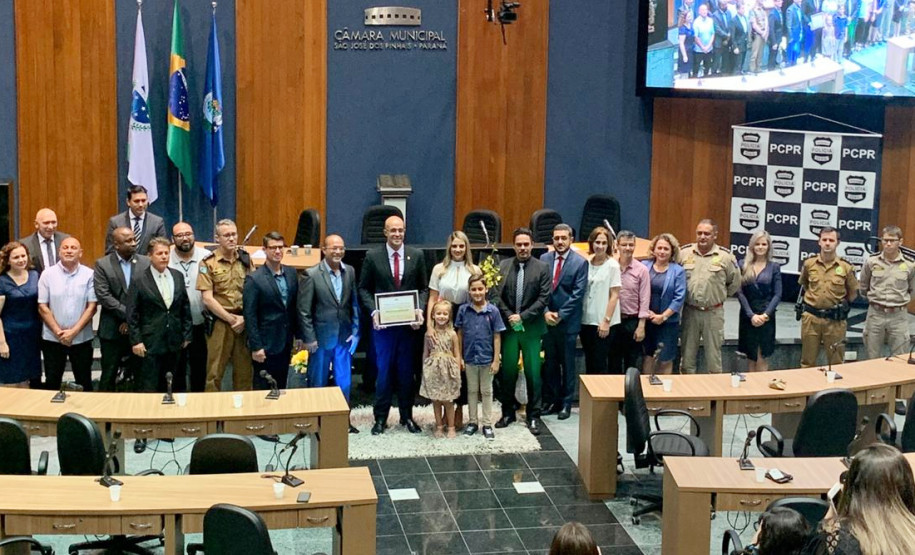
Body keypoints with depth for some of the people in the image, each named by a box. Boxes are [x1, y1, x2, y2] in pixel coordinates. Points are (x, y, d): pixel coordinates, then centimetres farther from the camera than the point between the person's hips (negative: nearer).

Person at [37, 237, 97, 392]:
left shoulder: (89, 275, -3)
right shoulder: (48, 274, -1)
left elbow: (92, 306, -4)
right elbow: (42, 307, -2)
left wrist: (74, 331, -11)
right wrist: (58, 332, -9)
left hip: (82, 339, 0)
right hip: (52, 338, 0)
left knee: (84, 383, 7)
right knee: (52, 383, 8)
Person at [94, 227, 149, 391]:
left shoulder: (145, 263, 3)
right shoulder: (102, 264, -2)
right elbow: (103, 295, -11)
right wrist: (128, 315, -15)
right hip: (113, 330, -1)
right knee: (109, 377, 7)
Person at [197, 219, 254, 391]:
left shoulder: (245, 259, 7)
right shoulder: (208, 263, -3)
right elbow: (207, 299, -7)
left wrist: (244, 318, -7)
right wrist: (231, 318, -9)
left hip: (244, 323, 3)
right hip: (220, 322, -3)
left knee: (244, 371, 7)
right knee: (215, 371, 1)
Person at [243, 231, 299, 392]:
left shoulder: (291, 274, 5)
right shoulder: (254, 279, -12)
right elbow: (249, 316, -13)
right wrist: (256, 347, -15)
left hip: (286, 343, 5)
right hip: (265, 345, -5)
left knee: (281, 388, 13)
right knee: (263, 390, 4)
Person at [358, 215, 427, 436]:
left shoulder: (416, 256, 3)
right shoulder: (373, 257, -2)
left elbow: (423, 288, 8)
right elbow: (364, 289, 3)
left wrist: (420, 310, -9)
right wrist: (374, 312, -11)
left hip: (408, 324, 2)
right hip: (383, 323, -2)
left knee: (406, 371, 9)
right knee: (383, 370, 2)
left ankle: (407, 416, 22)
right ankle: (380, 417, 13)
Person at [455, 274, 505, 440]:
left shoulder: (493, 311, -10)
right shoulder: (463, 310, -5)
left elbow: (497, 337, -6)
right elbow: (460, 334, 2)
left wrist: (496, 360, -7)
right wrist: (459, 357, 1)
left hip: (487, 358, -2)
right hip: (469, 358, 2)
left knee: (486, 391, 11)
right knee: (472, 390, 15)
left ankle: (487, 424, 20)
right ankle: (473, 422, 27)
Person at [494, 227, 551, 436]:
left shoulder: (542, 268, -2)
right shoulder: (503, 266, 4)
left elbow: (543, 298, -5)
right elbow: (498, 296, 3)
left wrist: (522, 316, -11)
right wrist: (509, 316, -9)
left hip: (531, 327, -2)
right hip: (509, 326, 2)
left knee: (533, 372, 1)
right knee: (508, 370, 6)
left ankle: (533, 416, 10)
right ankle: (508, 412, 20)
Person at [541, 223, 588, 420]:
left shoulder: (580, 262, -6)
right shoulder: (544, 259, 5)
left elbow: (578, 294, -9)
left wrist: (560, 315, -12)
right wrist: (546, 312, -8)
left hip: (568, 322, -3)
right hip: (547, 320, 3)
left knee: (567, 364, 5)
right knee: (549, 363, 10)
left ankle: (566, 403, 14)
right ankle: (551, 400, 20)